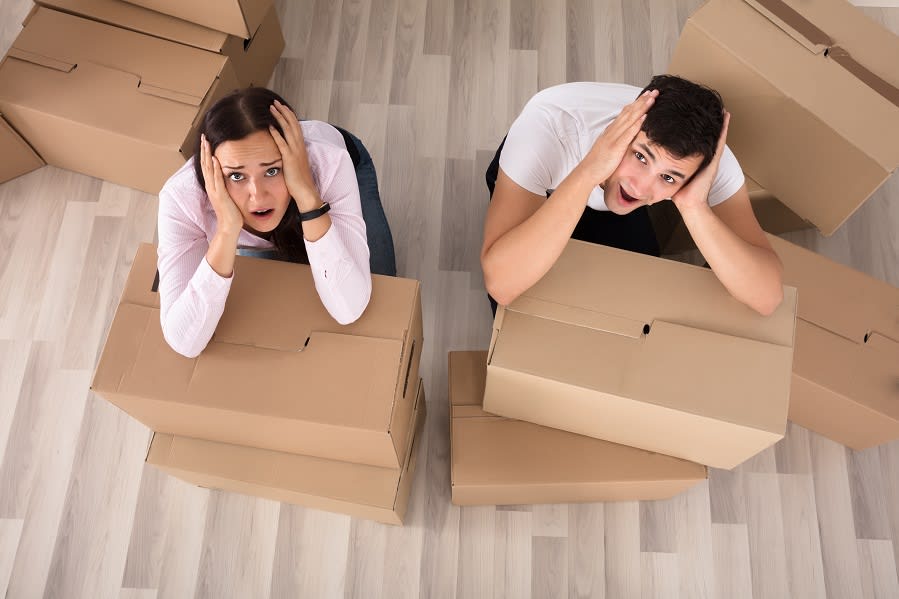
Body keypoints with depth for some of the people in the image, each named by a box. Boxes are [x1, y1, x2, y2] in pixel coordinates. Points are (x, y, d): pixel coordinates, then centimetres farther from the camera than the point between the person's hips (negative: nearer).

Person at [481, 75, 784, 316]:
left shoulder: (705, 156, -36)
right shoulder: (551, 125, -45)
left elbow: (768, 298, -37)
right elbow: (500, 284, -53)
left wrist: (694, 207, -51)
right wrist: (588, 172, -59)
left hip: (610, 189, 3)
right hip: (538, 186, -2)